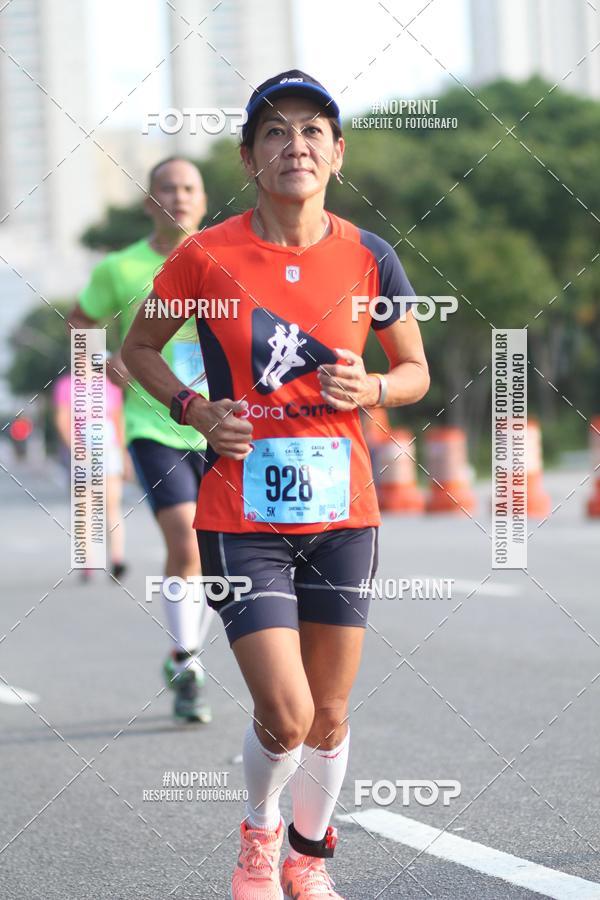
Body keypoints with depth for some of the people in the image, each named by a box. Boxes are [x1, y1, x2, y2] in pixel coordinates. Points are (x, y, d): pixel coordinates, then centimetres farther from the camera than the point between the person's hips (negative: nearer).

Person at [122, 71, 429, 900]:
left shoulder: (368, 259, -1)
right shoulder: (207, 256, -7)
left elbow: (417, 373, 11)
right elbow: (139, 348, 8)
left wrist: (372, 389, -11)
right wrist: (195, 409, -9)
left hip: (342, 513, 3)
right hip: (241, 514, -2)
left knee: (330, 715, 10)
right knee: (286, 715, -10)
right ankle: (258, 831, 21)